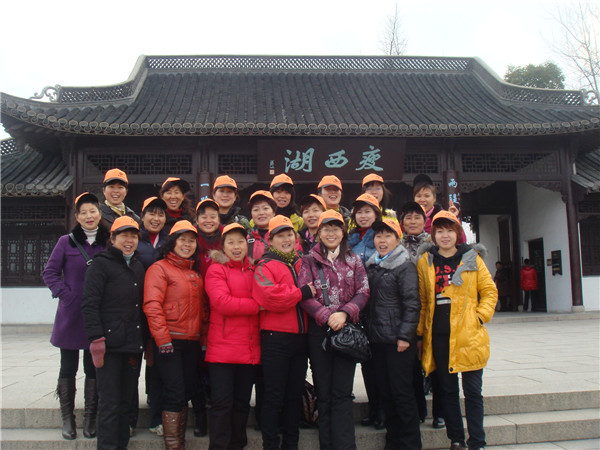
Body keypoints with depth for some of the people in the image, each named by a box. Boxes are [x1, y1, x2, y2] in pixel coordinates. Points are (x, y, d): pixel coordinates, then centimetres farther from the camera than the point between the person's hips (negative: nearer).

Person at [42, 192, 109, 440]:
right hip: (71, 316, -1)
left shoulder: (107, 243, 3)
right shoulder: (66, 242, 1)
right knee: (68, 368, 7)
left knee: (94, 368, 7)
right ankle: (67, 418, 18)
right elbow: (50, 272, 2)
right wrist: (65, 294, -9)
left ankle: (90, 419, 18)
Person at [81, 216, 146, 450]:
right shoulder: (101, 264, -3)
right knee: (109, 404, -2)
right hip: (110, 345, -6)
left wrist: (144, 341, 15)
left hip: (134, 344, 6)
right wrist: (96, 339, -18)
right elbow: (89, 304, -10)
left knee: (126, 402, 12)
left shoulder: (138, 266, 17)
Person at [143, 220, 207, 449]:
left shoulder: (195, 272, 16)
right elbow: (152, 306, -14)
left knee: (186, 391, 12)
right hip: (170, 341, -7)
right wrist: (163, 339, -18)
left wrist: (202, 337, 11)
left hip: (192, 342, 7)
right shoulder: (160, 268, -5)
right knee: (175, 393, -6)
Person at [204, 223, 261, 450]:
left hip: (250, 349, 5)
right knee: (222, 403, -2)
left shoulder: (253, 271, 16)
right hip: (223, 347, -5)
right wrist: (257, 305, -11)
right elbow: (222, 302, -15)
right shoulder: (216, 269, -1)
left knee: (242, 402, 14)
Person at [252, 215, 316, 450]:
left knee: (295, 394, 15)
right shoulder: (265, 266, -5)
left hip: (300, 336, 6)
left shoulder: (301, 264, 14)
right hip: (276, 337, -6)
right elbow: (269, 297, -21)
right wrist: (302, 292, -15)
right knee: (274, 395, 2)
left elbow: (313, 291, 22)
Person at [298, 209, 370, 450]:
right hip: (319, 330, 0)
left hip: (347, 329, 0)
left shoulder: (353, 260, 11)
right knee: (323, 392, 5)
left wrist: (344, 313, -13)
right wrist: (326, 316, -14)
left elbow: (363, 291, 3)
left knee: (342, 392, -2)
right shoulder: (309, 261, 7)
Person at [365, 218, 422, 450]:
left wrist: (405, 336, -17)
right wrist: (367, 332, 11)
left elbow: (412, 304, -11)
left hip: (398, 341, -6)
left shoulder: (405, 266, -6)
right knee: (385, 392, 12)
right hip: (377, 339, 6)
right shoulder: (371, 266, 13)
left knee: (402, 393, 0)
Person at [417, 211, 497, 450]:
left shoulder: (472, 258, 4)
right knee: (448, 390, 10)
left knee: (472, 390, 3)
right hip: (438, 336, 2)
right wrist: (421, 331, 2)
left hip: (469, 334, -1)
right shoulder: (425, 262, 6)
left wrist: (481, 315, -6)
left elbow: (489, 291, 7)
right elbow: (422, 300, 8)